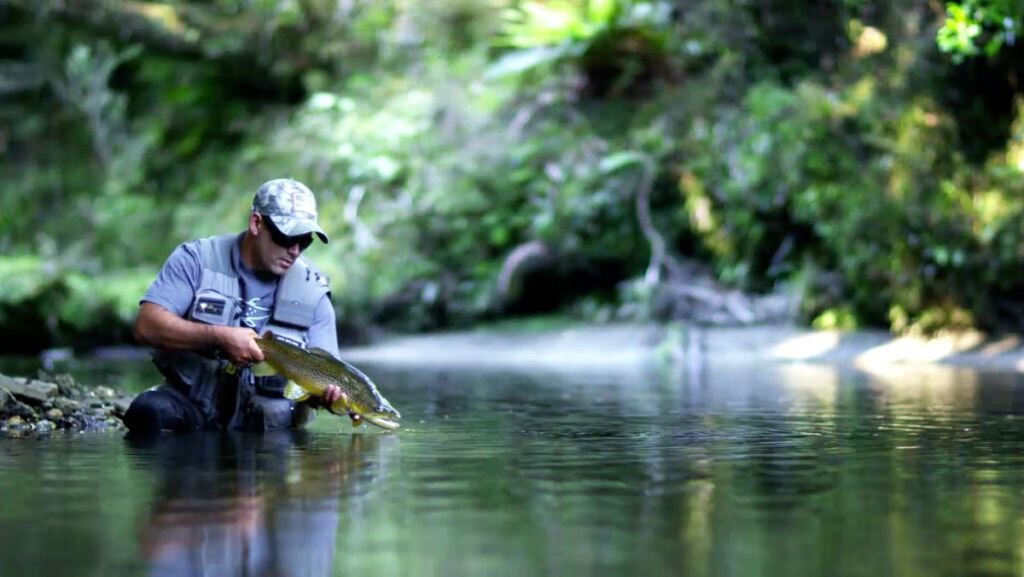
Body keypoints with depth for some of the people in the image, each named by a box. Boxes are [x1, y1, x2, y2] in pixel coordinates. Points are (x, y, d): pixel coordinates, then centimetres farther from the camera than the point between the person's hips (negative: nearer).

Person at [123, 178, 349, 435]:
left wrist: (328, 391, -24)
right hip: (191, 401, -4)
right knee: (149, 411, -34)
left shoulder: (312, 291, 2)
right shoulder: (196, 259, -3)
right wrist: (220, 337, -24)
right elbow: (146, 326, -13)